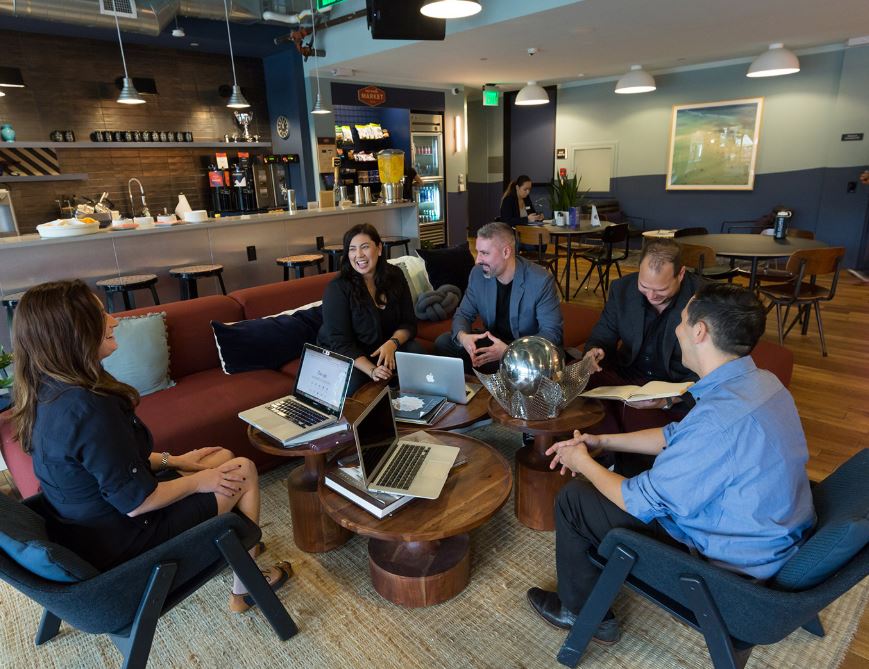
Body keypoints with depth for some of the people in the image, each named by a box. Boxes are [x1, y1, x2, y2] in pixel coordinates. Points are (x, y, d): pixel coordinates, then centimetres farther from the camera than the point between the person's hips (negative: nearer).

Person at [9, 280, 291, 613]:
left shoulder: (46, 392, -5)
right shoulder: (90, 408, -34)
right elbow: (136, 503, -27)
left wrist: (174, 460, 5)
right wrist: (198, 480, -11)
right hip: (120, 542, -8)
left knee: (223, 458, 15)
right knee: (245, 471, 3)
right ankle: (244, 589, 21)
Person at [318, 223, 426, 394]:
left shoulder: (395, 276, -3)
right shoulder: (337, 288, -17)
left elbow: (408, 323, -3)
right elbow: (340, 342, -21)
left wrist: (392, 343, -25)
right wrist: (372, 370, -35)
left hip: (385, 348, 4)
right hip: (346, 355, -4)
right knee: (351, 383, -34)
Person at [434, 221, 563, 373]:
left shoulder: (541, 281, -20)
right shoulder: (478, 274, -5)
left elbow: (552, 332, -21)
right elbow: (463, 314, 3)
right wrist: (463, 336, -23)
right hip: (492, 341, 5)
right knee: (443, 342, -13)